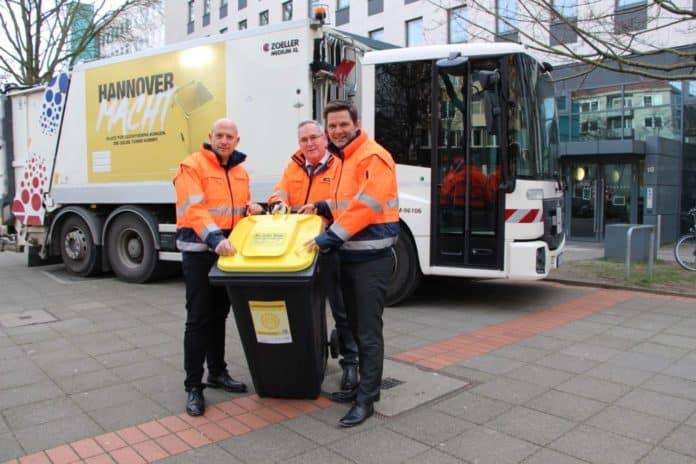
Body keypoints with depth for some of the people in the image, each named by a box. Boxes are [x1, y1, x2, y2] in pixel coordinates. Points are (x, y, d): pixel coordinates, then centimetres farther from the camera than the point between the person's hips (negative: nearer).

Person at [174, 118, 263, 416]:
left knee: (219, 315, 16)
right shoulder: (192, 166, -9)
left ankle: (217, 372, 30)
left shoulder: (240, 171, 13)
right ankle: (193, 386, 6)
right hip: (199, 251, -6)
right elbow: (194, 209, -22)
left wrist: (250, 208, -1)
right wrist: (215, 238, -36)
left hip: (227, 251, 7)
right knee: (198, 319, -3)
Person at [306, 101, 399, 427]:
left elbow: (365, 206, -22)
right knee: (355, 327, 16)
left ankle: (366, 400, 7)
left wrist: (330, 236, -21)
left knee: (369, 332, -2)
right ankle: (364, 385, 30)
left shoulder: (373, 157, -12)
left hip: (371, 258, -9)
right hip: (349, 256, 9)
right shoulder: (342, 159, 17)